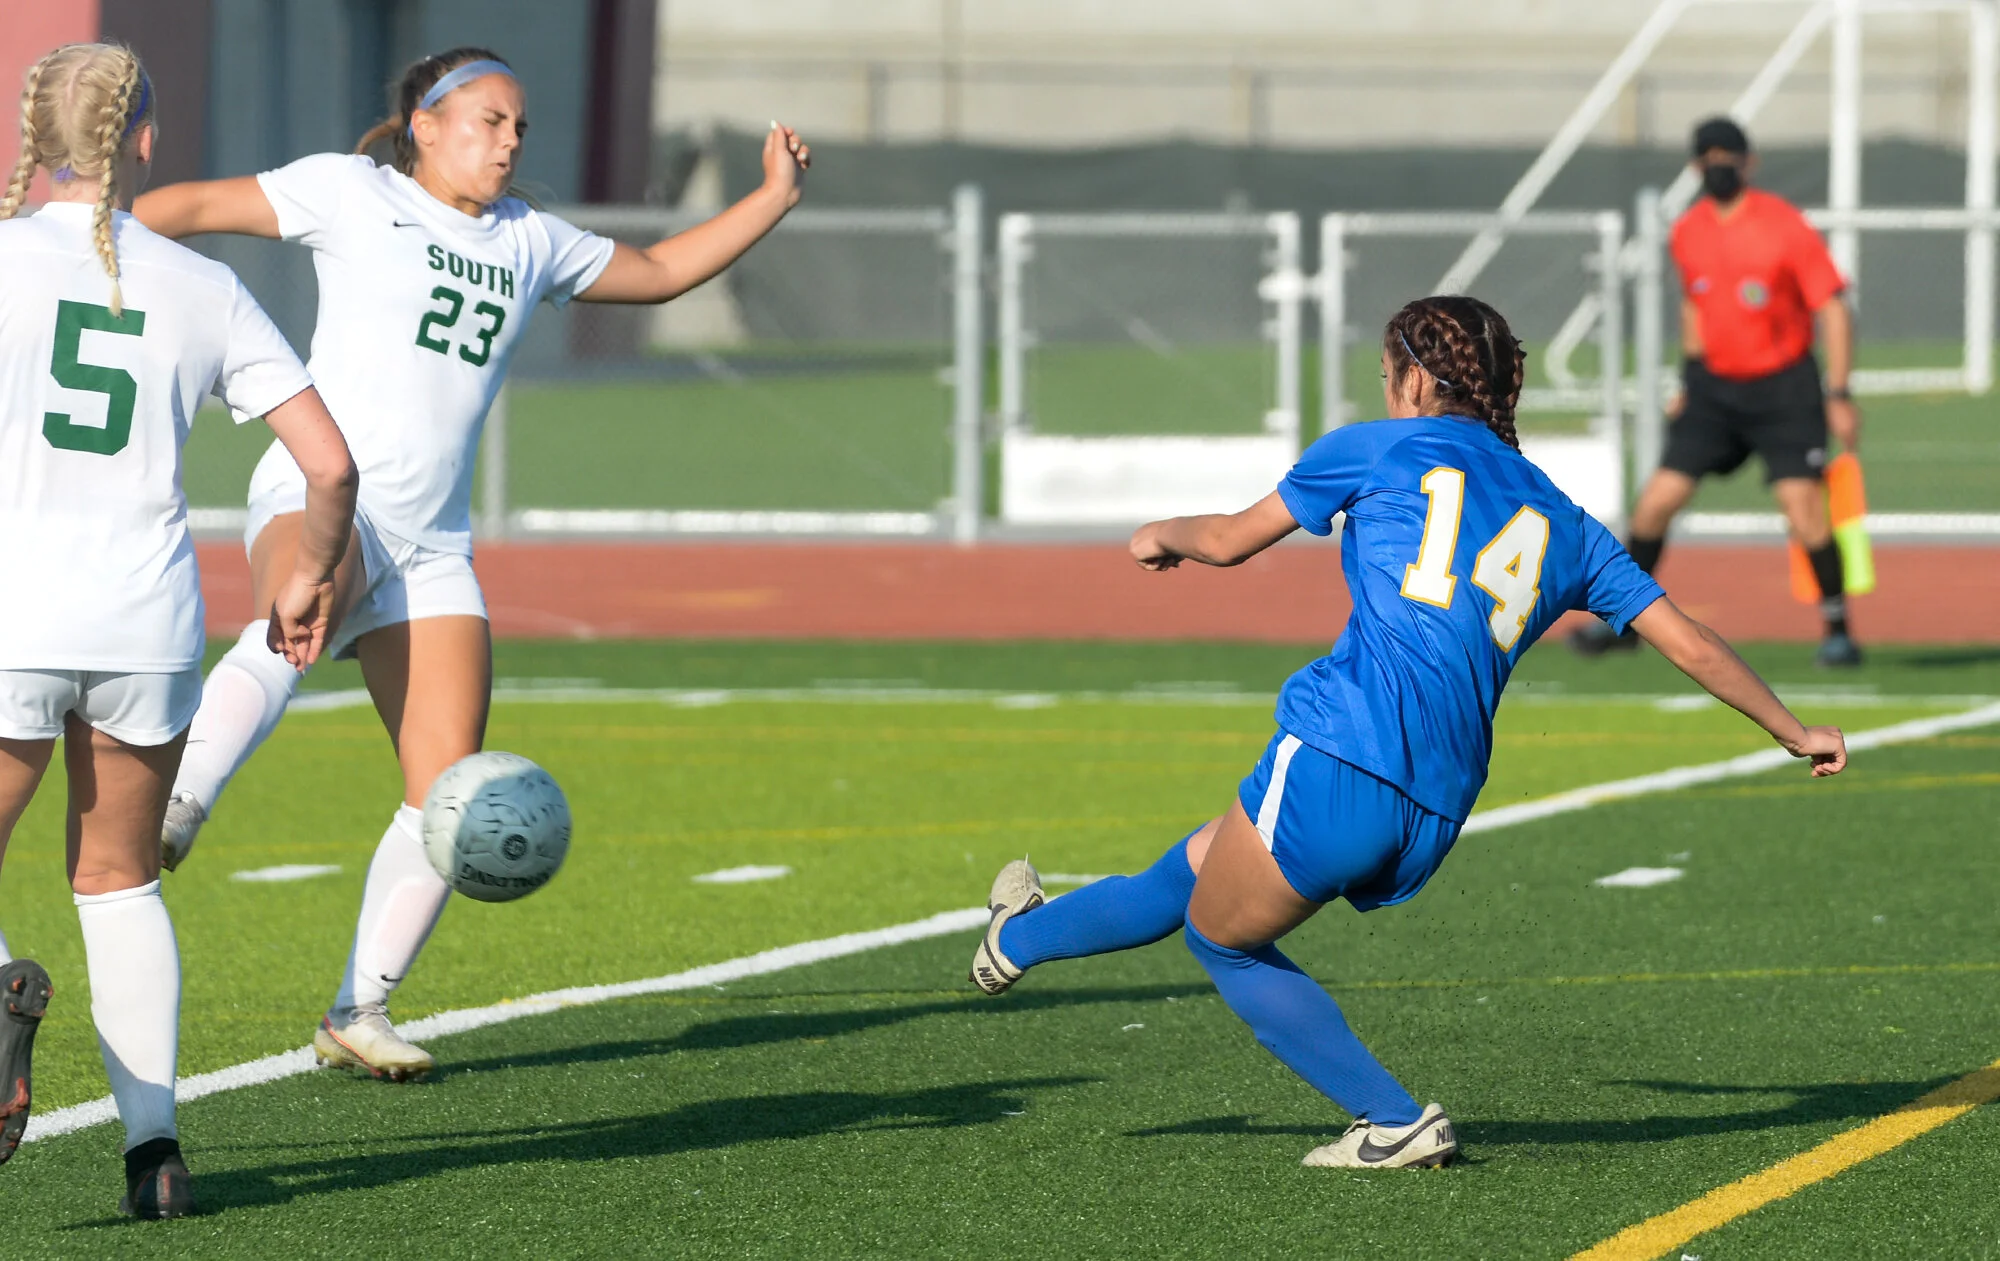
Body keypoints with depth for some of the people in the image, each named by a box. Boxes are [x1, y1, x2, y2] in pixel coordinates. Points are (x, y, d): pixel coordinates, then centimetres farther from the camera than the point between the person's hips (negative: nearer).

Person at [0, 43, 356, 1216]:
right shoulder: (205, 290, 5)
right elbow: (332, 462, 5)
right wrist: (309, 579, 22)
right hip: (151, 625, 3)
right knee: (119, 880, 21)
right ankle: (153, 1142, 9)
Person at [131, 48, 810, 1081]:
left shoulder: (528, 241, 19)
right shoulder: (350, 192, 3)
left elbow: (658, 272, 32)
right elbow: (198, 208, 2)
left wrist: (775, 197, 25)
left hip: (432, 546, 5)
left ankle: (359, 1012, 6)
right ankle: (173, 810, -51)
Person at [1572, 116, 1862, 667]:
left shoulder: (1784, 226, -13)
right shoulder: (1688, 233, 4)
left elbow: (1833, 309, -13)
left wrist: (1839, 394, -18)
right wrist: (1688, 378, 20)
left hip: (1784, 389, -5)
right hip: (1714, 387, 5)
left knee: (1802, 506, -15)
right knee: (1658, 498, -1)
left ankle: (1838, 630, -1)